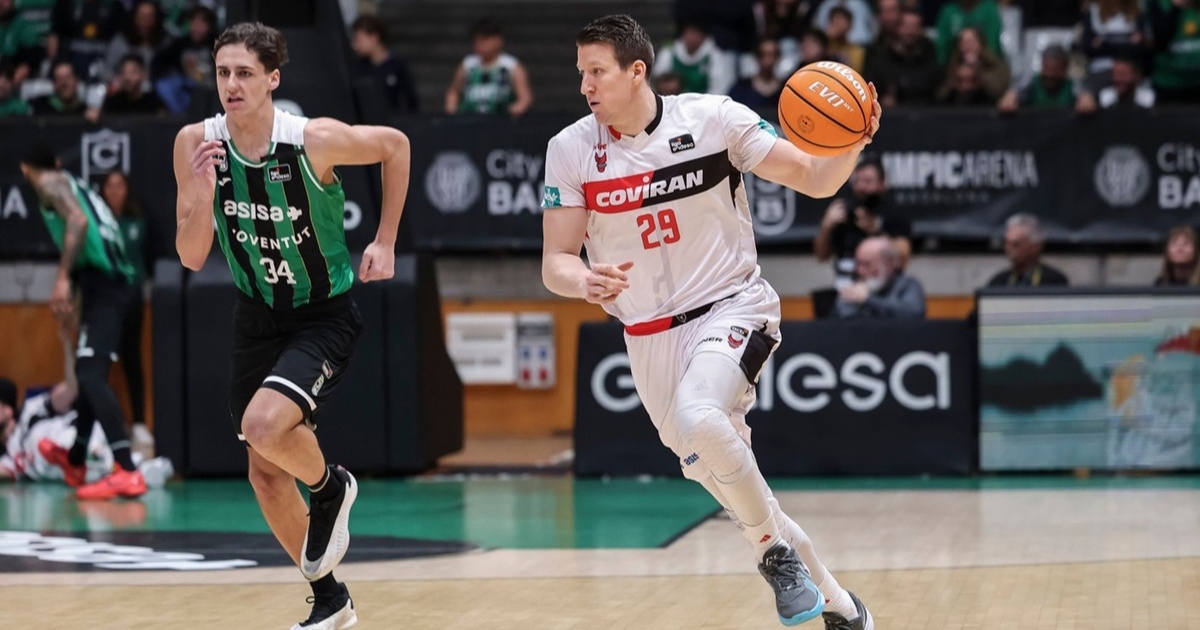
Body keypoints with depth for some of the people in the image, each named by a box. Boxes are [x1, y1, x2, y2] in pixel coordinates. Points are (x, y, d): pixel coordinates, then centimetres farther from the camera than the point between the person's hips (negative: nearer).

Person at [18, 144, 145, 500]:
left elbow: (78, 220, -16)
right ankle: (74, 461, 43)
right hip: (116, 282, 9)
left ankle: (127, 473, -32)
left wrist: (63, 279, -21)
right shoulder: (74, 185, 28)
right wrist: (71, 292, 39)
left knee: (91, 375, -19)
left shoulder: (50, 183, 2)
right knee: (90, 373, 24)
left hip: (101, 281, -9)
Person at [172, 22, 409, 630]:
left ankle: (330, 488, 6)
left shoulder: (316, 140, -23)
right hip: (258, 313, 5)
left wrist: (385, 242, -4)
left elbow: (395, 145, -3)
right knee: (265, 471, 10)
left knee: (264, 426, -29)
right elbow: (192, 257, -10)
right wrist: (201, 192, -28)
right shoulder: (197, 145, -13)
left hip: (324, 314, -5)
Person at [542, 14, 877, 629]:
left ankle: (774, 549, -11)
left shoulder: (713, 118, -9)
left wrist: (852, 144, -26)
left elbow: (816, 180, -4)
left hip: (732, 308, -4)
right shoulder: (571, 150, -3)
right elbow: (555, 262, -2)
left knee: (696, 419, -34)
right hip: (652, 340, 4)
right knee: (720, 479, 6)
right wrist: (586, 283, -25)